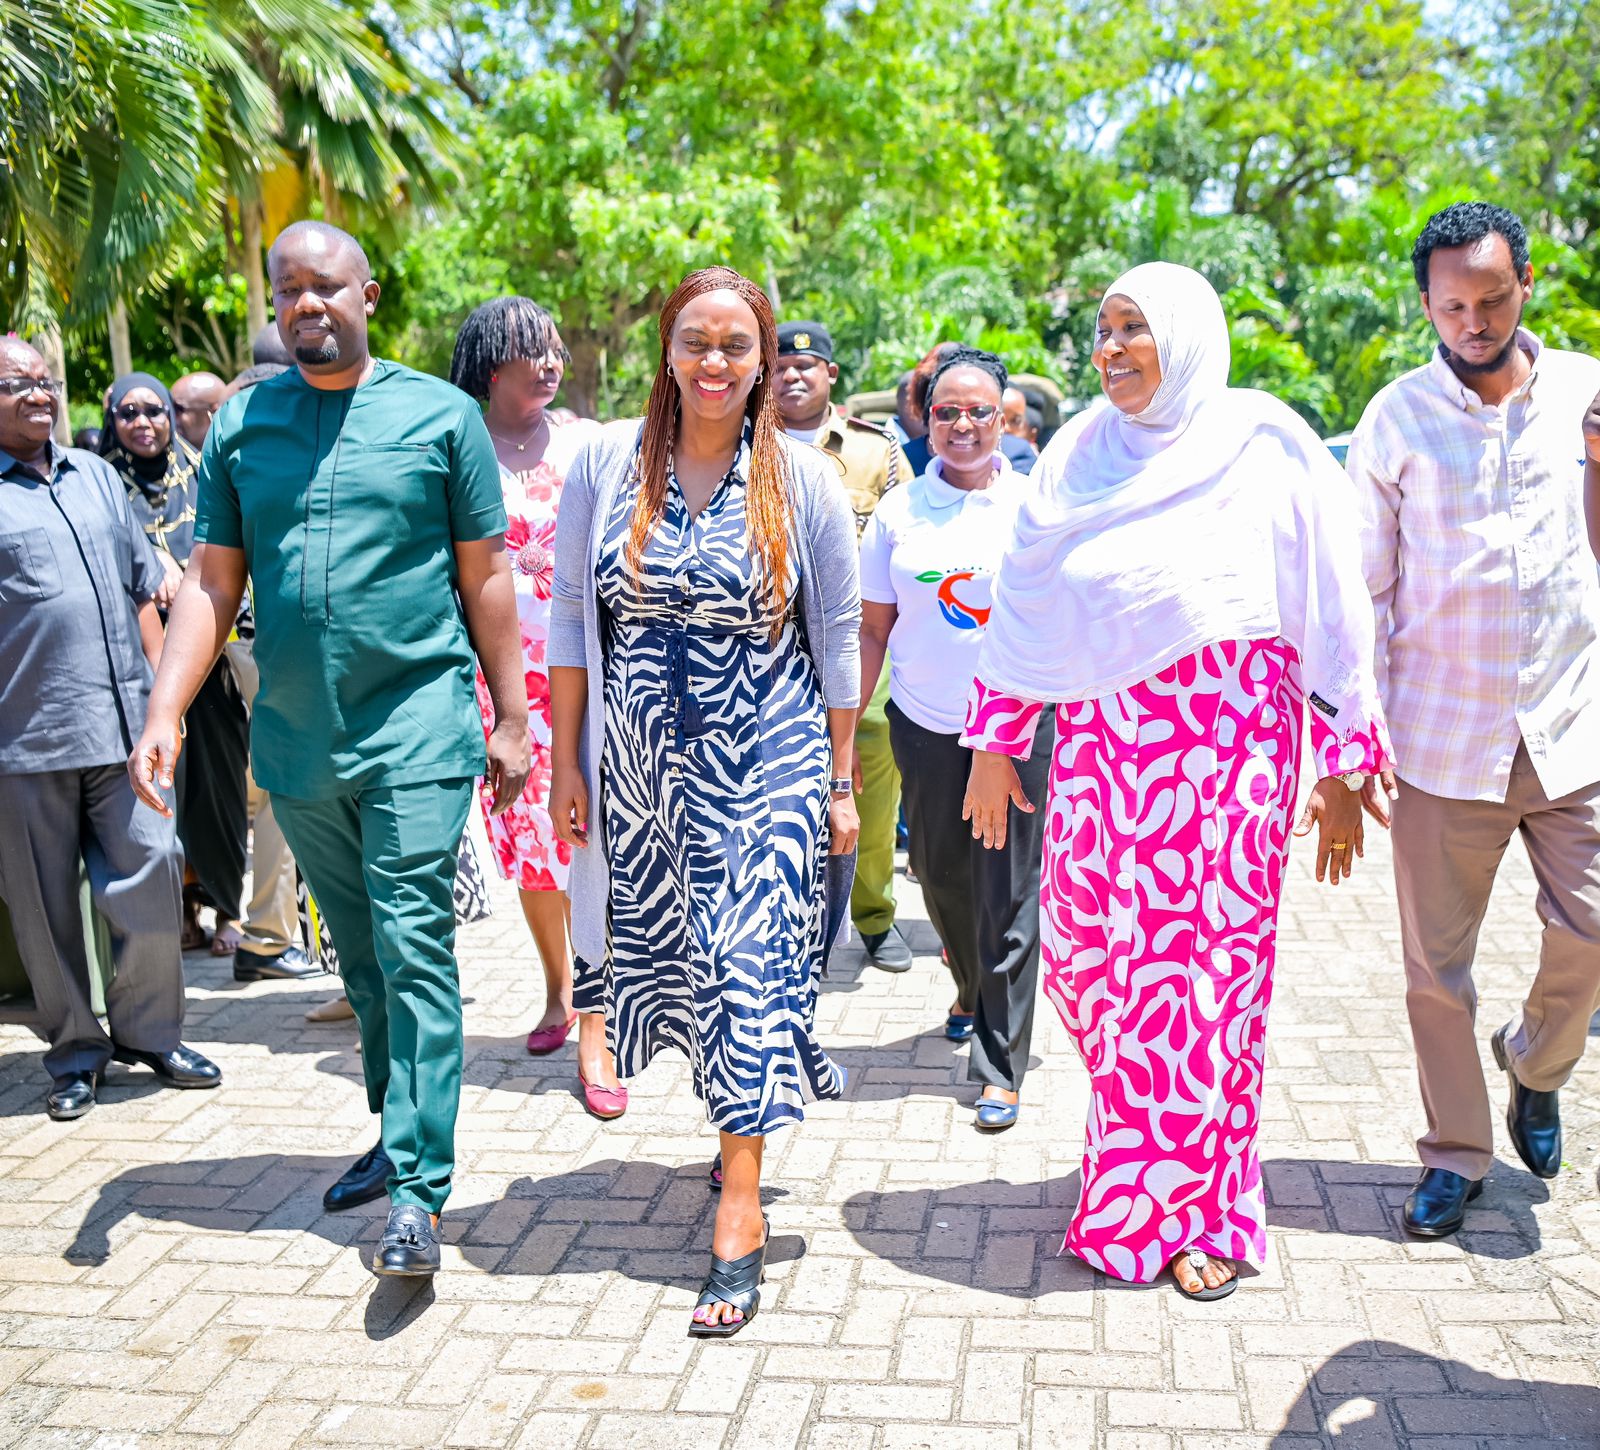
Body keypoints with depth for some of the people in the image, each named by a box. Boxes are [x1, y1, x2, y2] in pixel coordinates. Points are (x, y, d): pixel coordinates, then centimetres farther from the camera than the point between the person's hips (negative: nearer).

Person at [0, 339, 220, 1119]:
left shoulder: (95, 475, 16)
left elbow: (142, 588, 18)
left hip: (125, 725, 4)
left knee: (151, 878, 3)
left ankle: (148, 1032, 19)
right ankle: (75, 1051, 20)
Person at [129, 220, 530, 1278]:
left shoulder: (441, 414, 1)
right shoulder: (241, 425, 9)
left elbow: (486, 577, 3)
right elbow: (214, 583, 9)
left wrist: (512, 718, 1)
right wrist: (165, 713, -1)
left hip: (416, 728, -4)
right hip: (295, 742, 4)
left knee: (414, 954, -7)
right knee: (362, 957, 15)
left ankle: (420, 1190, -2)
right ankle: (398, 1131, 31)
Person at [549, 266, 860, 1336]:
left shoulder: (802, 479, -4)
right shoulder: (607, 463, 0)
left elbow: (839, 636, 1)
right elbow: (571, 615, 5)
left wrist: (840, 782, 0)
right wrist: (566, 759, 3)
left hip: (767, 764, -2)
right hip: (643, 765, 3)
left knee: (752, 960, -6)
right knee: (672, 950, 13)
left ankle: (740, 1211, 3)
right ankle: (765, 1096, 40)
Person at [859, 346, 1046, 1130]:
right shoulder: (899, 510, 4)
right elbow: (873, 628, 6)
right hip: (926, 724, 2)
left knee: (1009, 896, -1)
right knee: (941, 874, 14)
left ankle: (1000, 1068, 9)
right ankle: (973, 991, 43)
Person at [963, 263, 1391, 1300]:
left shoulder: (1266, 446, -1)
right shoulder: (1079, 455, 8)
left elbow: (1331, 611, 0)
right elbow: (1024, 608, 12)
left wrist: (1345, 769, -1)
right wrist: (996, 746, 11)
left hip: (1224, 746, -3)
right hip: (1097, 742, 4)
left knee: (1206, 967, 2)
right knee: (1084, 955, 6)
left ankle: (1198, 1209, 21)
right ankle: (1147, 1134, 36)